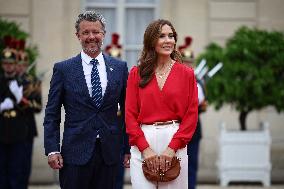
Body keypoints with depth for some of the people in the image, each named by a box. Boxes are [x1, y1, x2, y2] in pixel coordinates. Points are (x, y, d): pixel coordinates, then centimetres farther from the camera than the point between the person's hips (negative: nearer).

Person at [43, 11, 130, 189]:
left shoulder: (119, 67, 8)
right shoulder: (63, 69, 3)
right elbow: (52, 114, 2)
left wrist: (129, 149, 5)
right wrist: (52, 150, -7)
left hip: (109, 153, 2)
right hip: (75, 152, -2)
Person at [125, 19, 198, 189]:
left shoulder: (186, 73, 6)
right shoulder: (137, 73, 7)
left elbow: (191, 115, 1)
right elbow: (130, 115, 3)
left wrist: (172, 147, -9)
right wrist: (144, 148, -8)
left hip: (175, 142, 0)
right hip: (143, 142, 0)